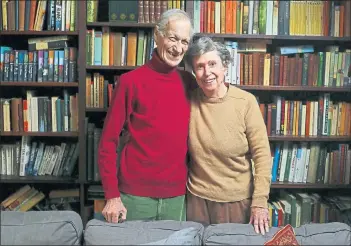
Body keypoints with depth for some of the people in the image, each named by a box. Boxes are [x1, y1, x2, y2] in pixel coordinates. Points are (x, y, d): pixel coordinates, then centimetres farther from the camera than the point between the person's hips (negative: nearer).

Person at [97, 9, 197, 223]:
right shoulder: (131, 81, -9)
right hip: (135, 195, -3)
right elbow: (108, 142, -7)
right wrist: (112, 195, -12)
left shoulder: (189, 83, 3)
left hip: (177, 196, 4)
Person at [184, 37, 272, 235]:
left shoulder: (245, 102, -13)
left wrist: (260, 202, -14)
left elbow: (262, 154, -11)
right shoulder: (190, 101, -7)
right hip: (197, 198, 2)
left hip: (238, 200, -2)